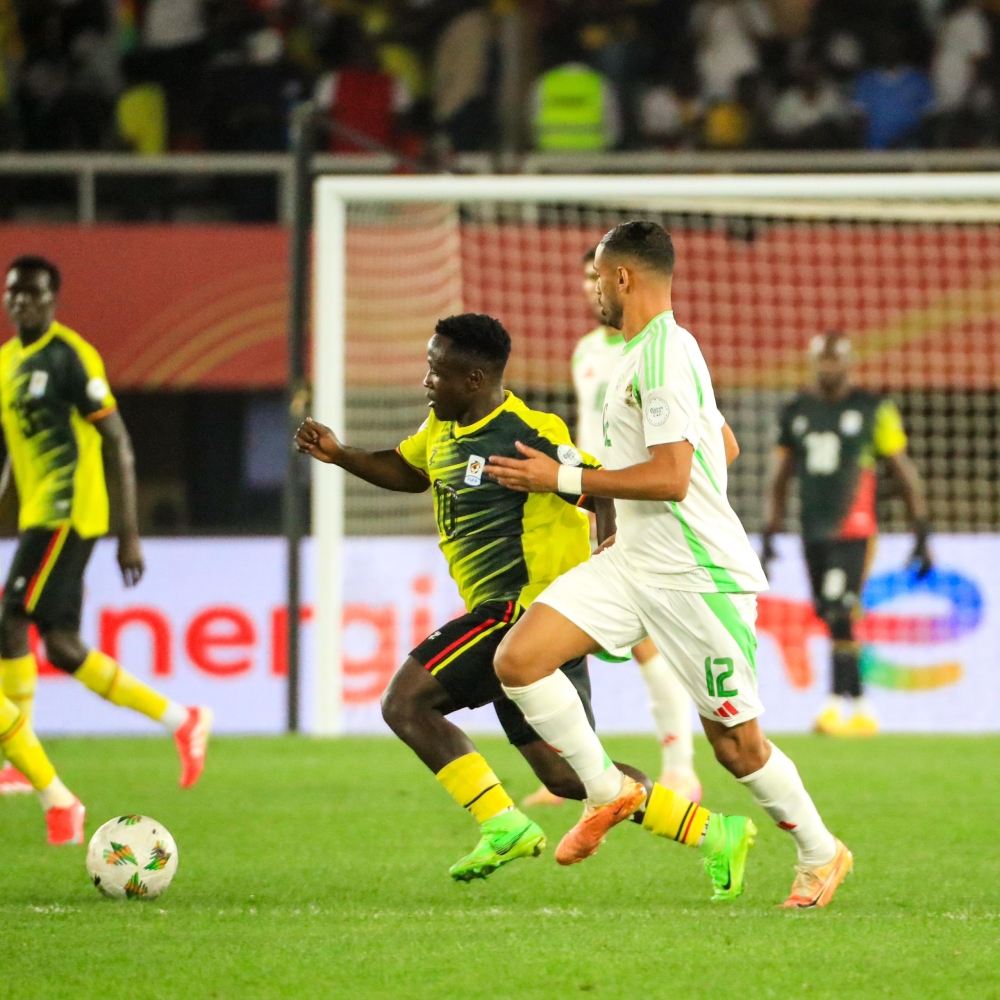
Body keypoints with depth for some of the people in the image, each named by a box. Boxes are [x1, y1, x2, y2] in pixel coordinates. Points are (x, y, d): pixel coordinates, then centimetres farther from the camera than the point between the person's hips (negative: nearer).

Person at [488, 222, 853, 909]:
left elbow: (670, 478, -25)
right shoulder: (652, 351, 14)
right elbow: (723, 446, 25)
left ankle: (821, 853, 23)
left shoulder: (663, 356, -17)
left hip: (699, 579, -9)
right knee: (518, 658, -8)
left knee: (737, 745, 0)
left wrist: (563, 479, -17)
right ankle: (609, 791, 6)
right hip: (634, 563, 9)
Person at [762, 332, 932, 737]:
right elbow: (780, 478, 17)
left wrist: (922, 533, 0)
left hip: (853, 531, -5)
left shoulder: (873, 410, -1)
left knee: (840, 615, -16)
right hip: (814, 533, 5)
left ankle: (839, 702, -11)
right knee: (830, 617, 5)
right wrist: (770, 533, 12)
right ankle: (861, 707, 12)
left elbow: (903, 472, 2)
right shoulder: (796, 412, 11)